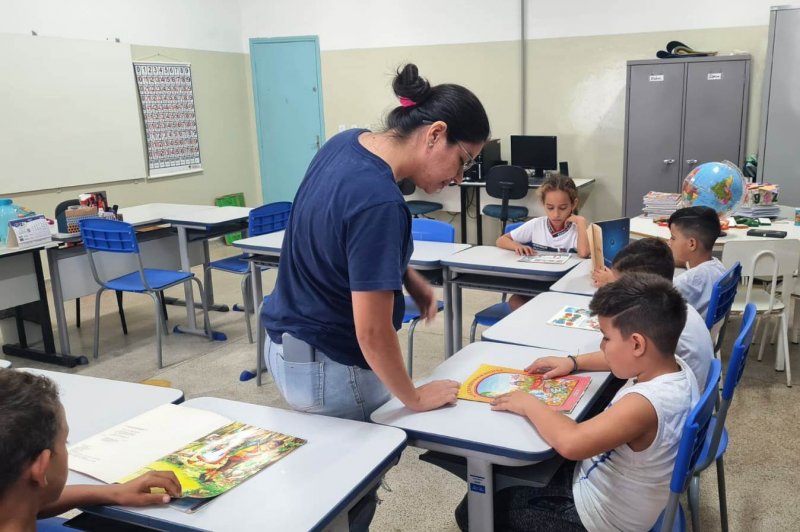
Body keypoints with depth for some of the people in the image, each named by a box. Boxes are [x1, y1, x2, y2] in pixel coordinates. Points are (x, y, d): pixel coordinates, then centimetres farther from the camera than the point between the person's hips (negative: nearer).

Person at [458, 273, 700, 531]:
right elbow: (622, 360, 13)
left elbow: (571, 443, -45)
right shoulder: (677, 366, -9)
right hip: (602, 479, 9)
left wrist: (529, 403, -28)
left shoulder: (645, 403, -38)